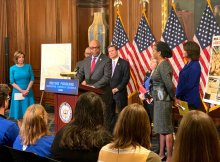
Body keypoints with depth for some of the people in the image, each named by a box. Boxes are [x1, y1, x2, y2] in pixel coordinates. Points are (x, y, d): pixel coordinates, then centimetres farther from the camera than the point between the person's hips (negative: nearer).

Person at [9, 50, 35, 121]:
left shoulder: (28, 66, 1)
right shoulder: (12, 68, -1)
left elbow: (32, 79, 0)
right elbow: (12, 82, -4)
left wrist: (27, 90, -11)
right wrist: (21, 90, -12)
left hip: (28, 92, 1)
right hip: (18, 92, -1)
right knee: (18, 111, 3)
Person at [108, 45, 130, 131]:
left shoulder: (124, 63, 0)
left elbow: (126, 78, -6)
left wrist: (117, 88, -12)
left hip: (120, 93, -4)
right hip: (108, 92, 4)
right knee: (110, 114, 4)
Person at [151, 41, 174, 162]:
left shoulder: (164, 65, -19)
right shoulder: (161, 64, 10)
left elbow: (169, 84, -25)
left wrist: (174, 97, -13)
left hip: (163, 100, -10)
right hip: (160, 100, 10)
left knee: (166, 129, -2)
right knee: (161, 128, 16)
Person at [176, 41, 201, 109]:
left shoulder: (194, 66, -16)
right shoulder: (188, 65, 12)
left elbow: (189, 85, -18)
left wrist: (178, 96, -11)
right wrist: (178, 96, 4)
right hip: (184, 98, 8)